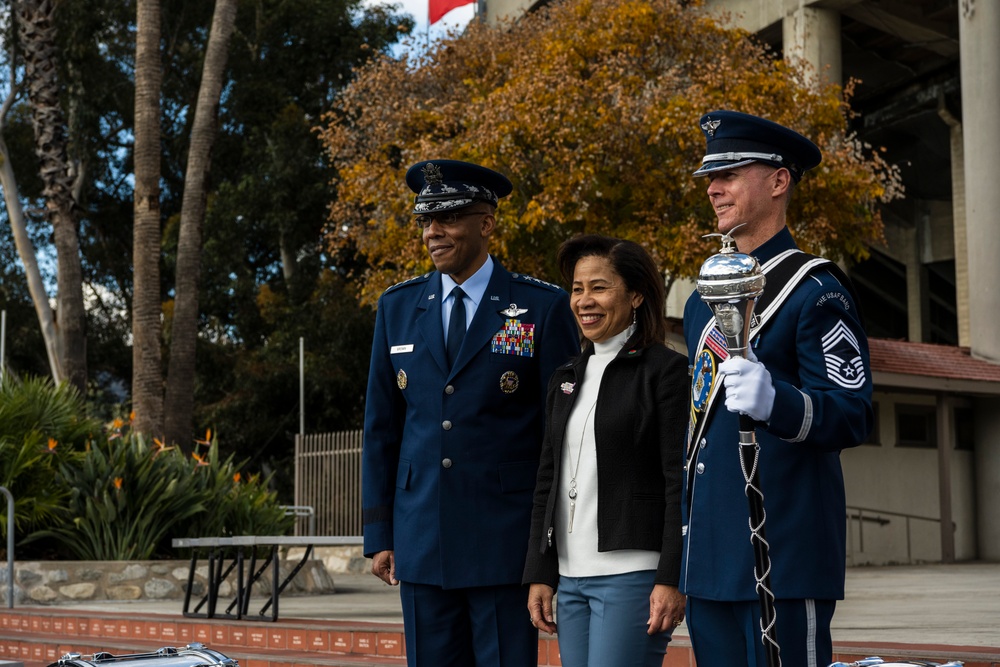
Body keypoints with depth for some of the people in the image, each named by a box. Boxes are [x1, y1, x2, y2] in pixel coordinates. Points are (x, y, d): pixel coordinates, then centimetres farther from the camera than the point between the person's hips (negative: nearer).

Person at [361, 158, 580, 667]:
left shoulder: (543, 308, -2)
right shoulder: (397, 307, 10)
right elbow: (381, 427, 12)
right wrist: (378, 534, 8)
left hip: (507, 543, -4)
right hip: (421, 543, 4)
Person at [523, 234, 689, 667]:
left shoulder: (666, 371, -5)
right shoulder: (565, 378, 16)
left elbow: (681, 483, -10)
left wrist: (671, 580, -15)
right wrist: (540, 575, 12)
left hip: (633, 577, -7)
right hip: (569, 578, 7)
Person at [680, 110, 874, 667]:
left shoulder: (816, 291, -8)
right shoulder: (706, 299, 17)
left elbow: (854, 415, -15)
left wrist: (775, 401, -35)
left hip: (782, 552, -8)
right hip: (711, 554, 8)